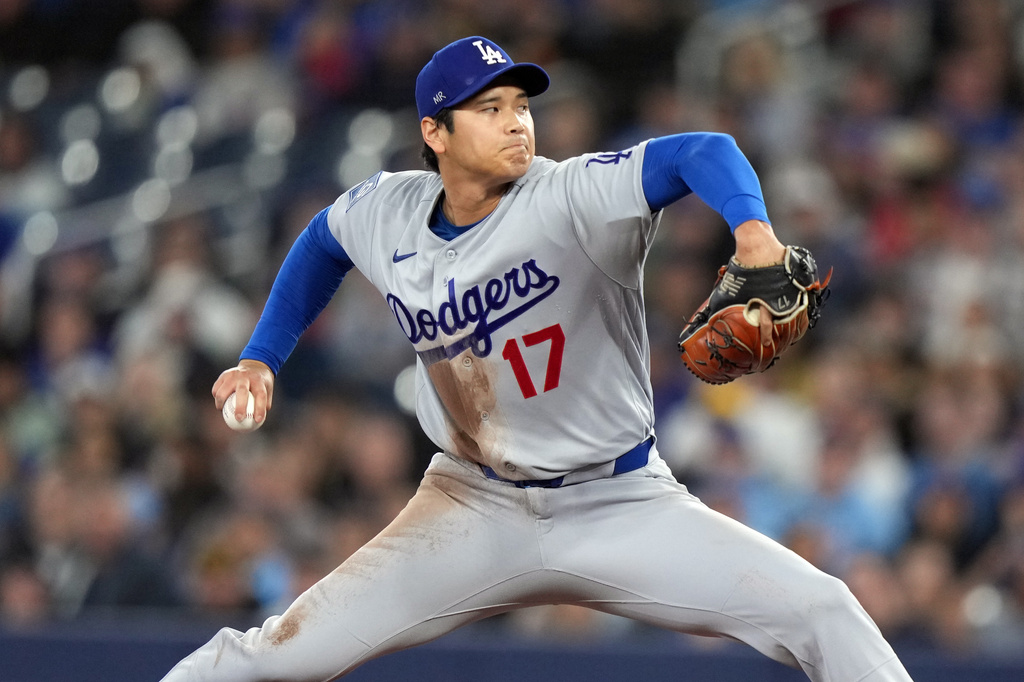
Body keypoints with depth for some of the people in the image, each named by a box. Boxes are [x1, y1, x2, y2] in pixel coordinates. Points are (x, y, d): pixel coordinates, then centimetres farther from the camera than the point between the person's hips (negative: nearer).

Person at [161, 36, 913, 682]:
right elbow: (321, 244, 20)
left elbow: (704, 154, -35)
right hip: (474, 507, 3)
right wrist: (261, 358, 15)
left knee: (821, 612, -18)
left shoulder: (572, 196, -19)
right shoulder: (386, 212, -4)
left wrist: (753, 231, -55)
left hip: (619, 504, -3)